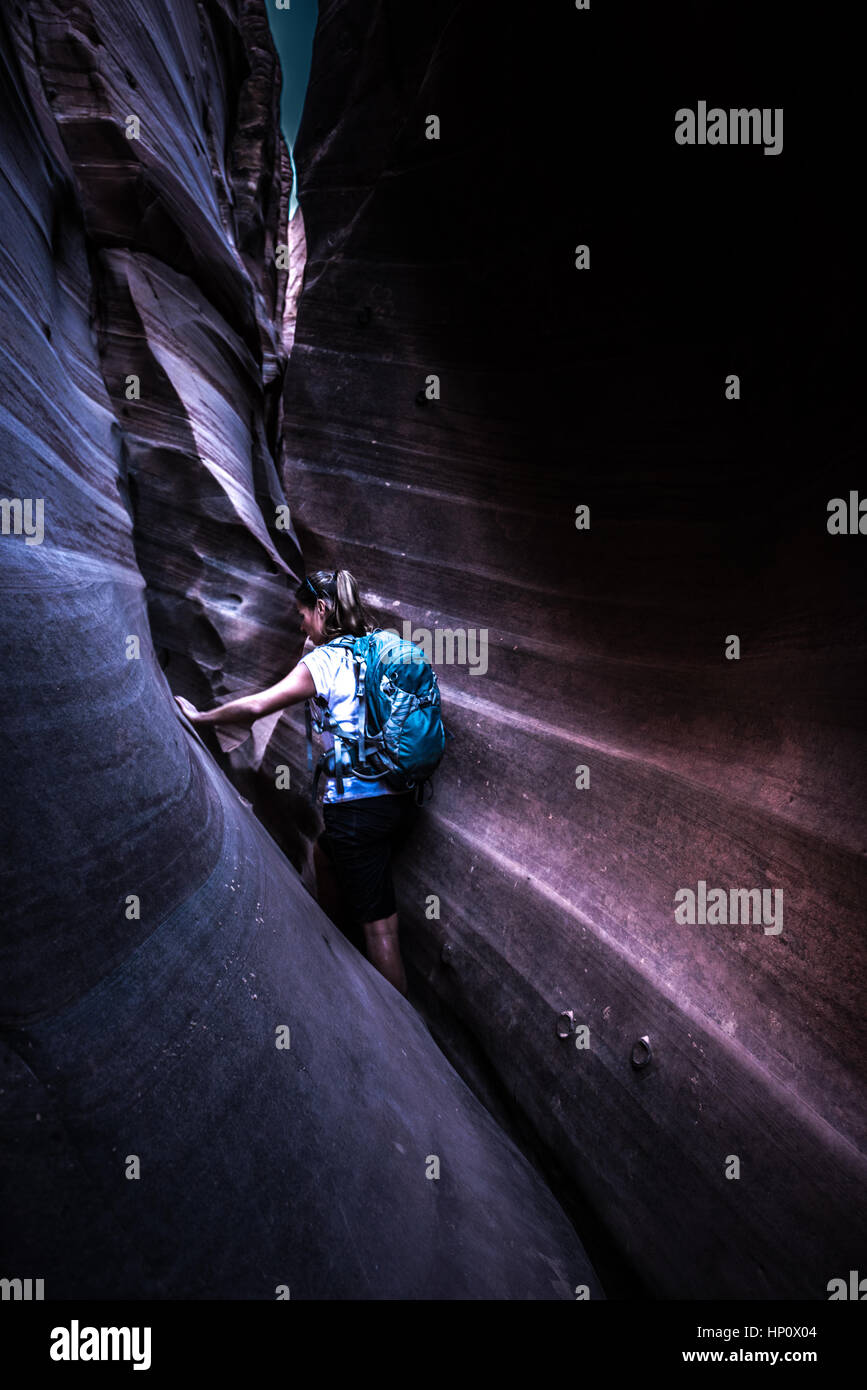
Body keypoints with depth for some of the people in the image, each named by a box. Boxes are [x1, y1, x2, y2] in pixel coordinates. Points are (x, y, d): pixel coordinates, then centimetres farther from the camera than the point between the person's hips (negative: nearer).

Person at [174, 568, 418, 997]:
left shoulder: (323, 661, -9)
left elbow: (256, 706, -6)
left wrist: (199, 716, 8)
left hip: (358, 806, -8)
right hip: (402, 799, 8)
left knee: (379, 926, -1)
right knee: (324, 850, 32)